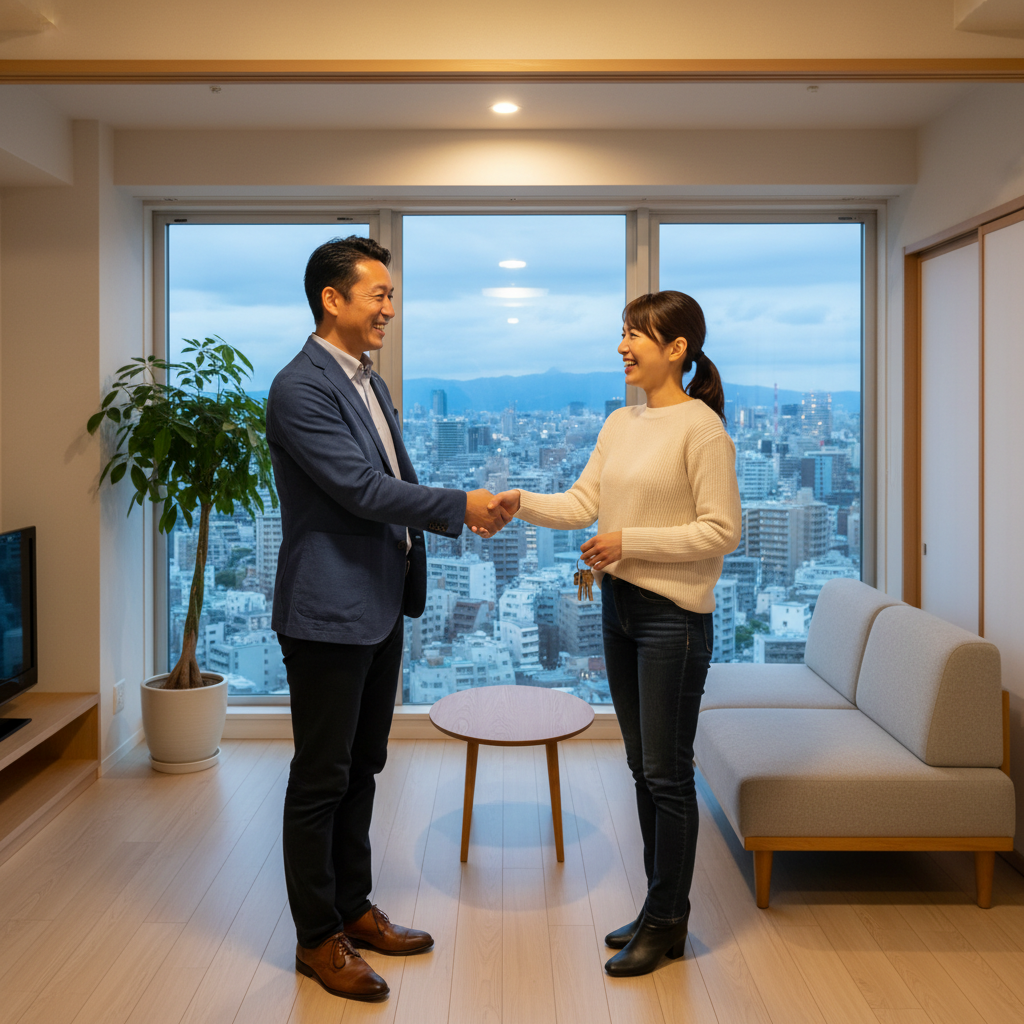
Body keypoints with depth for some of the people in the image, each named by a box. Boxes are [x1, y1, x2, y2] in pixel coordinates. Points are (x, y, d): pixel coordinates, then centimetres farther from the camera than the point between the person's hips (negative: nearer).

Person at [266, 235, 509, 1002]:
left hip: (380, 606, 9)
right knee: (321, 779, 4)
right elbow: (360, 488, -22)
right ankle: (317, 938, 20)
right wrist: (460, 505, -17)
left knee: (361, 768, 18)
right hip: (328, 612, -9)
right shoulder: (300, 388, -17)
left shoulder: (368, 380, 13)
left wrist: (461, 515, 4)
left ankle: (353, 908, 33)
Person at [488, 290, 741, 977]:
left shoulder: (702, 428, -12)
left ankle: (666, 922, 18)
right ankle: (664, 907, 30)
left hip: (674, 616, -8)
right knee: (643, 766, 15)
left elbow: (722, 531, -15)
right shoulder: (619, 424, 11)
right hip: (619, 606, 8)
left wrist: (629, 541, -17)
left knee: (667, 771, 2)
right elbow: (582, 504, 8)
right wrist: (523, 503, -9)